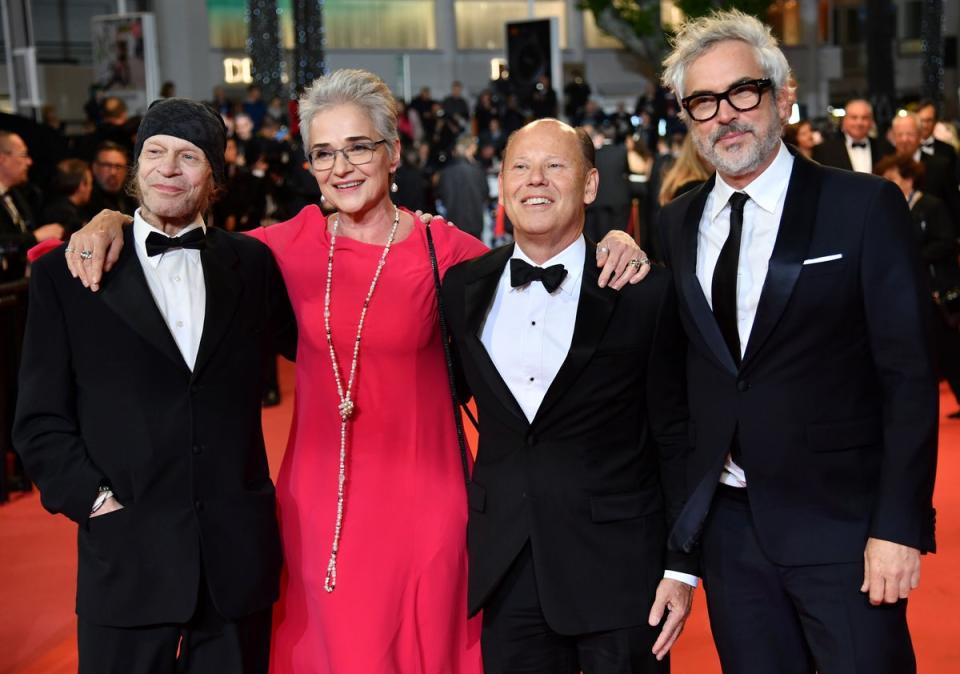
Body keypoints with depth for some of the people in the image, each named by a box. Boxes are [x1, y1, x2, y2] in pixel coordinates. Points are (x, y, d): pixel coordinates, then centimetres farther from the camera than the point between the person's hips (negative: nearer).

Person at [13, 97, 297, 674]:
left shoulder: (251, 262, 7)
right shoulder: (66, 271, 1)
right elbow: (40, 420, 1)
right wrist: (95, 499, -10)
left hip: (239, 553, 2)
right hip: (127, 553, -2)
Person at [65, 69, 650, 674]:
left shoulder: (442, 248, -6)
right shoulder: (296, 243, 0)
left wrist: (610, 245, -14)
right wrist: (111, 222, -3)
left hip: (419, 503, -1)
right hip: (319, 503, 2)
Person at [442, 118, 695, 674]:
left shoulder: (648, 292, -8)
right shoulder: (463, 288, 3)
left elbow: (677, 437, -5)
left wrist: (682, 567, -6)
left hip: (618, 566, -3)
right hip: (505, 566, 3)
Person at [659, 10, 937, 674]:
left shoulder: (865, 207, -6)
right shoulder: (677, 223, 8)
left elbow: (910, 377, -9)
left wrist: (898, 528, -13)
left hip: (840, 521, -4)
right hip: (727, 525, 4)